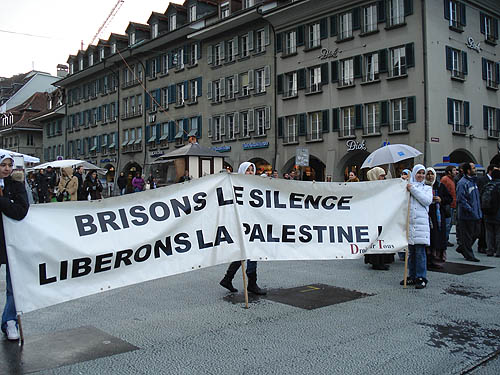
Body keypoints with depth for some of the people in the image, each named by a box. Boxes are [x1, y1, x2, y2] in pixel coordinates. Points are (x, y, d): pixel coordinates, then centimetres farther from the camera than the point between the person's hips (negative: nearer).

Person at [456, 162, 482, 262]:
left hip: (476, 215, 9)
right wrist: (471, 211, -20)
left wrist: (479, 211, 17)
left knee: (477, 233, 14)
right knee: (467, 236, 2)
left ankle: (461, 248, 30)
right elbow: (461, 200, -20)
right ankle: (469, 255, 13)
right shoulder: (463, 183, -16)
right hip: (467, 216, -9)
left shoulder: (473, 180, 14)